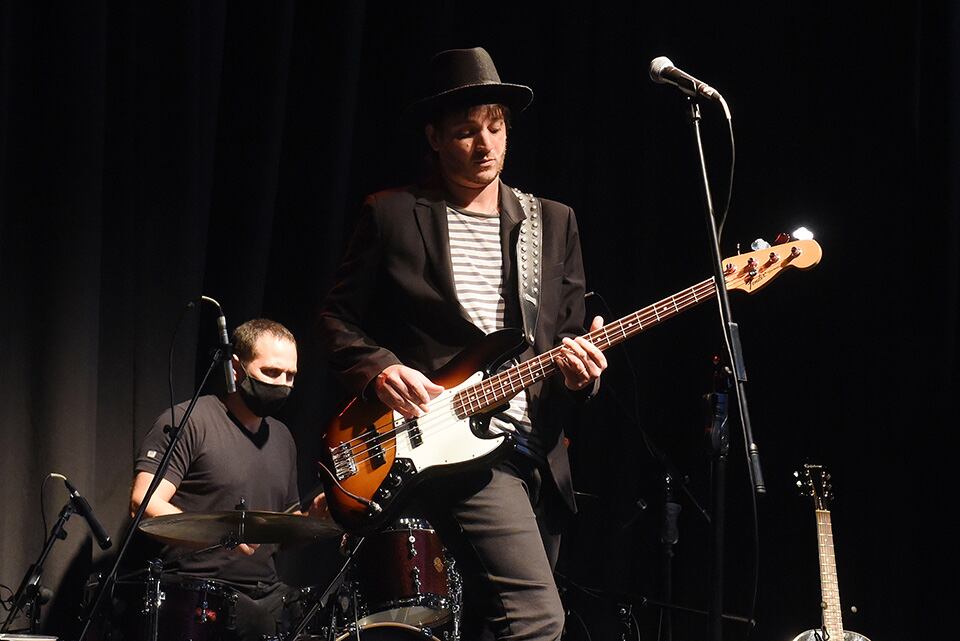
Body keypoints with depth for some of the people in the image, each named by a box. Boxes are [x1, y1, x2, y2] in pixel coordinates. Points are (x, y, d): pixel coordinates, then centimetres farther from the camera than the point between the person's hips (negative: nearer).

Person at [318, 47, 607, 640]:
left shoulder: (554, 222, 14)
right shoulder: (392, 215, 4)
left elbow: (571, 332, 15)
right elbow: (338, 318, 5)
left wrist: (578, 370, -8)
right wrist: (380, 370, -14)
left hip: (537, 452, 5)